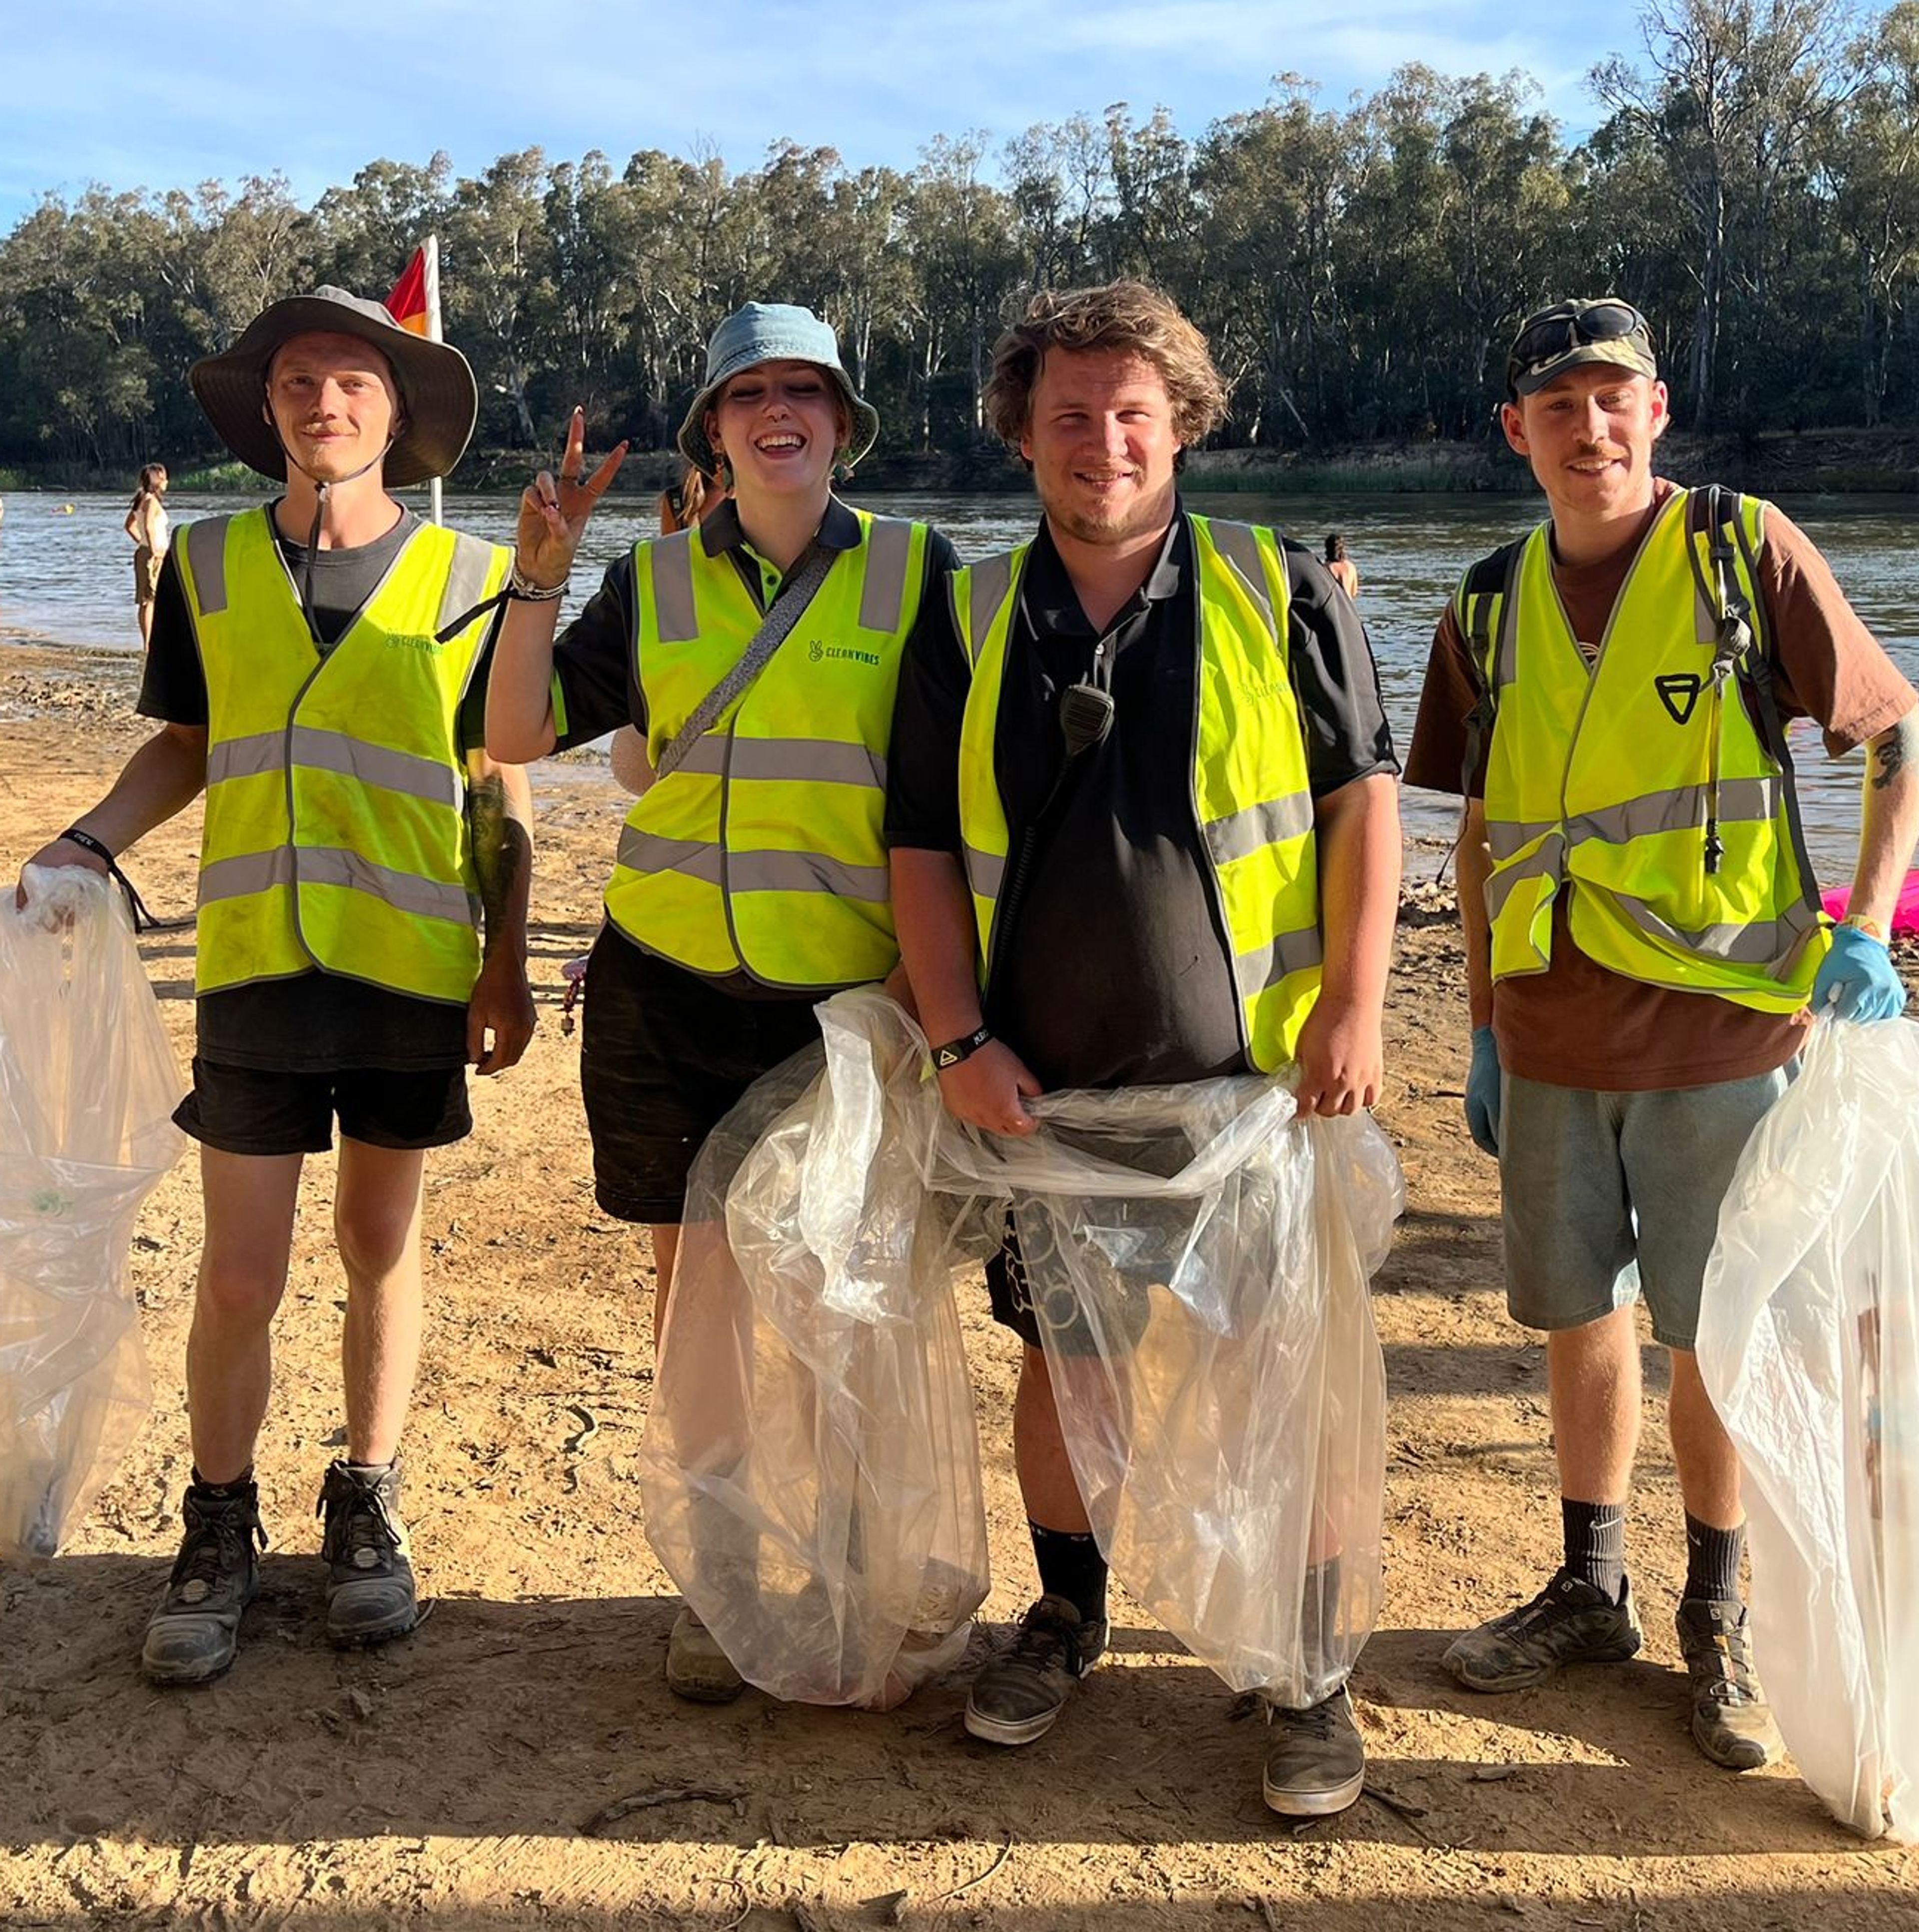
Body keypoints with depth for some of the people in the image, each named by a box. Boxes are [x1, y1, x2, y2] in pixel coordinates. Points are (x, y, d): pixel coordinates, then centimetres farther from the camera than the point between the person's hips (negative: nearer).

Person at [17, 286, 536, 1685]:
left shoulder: (466, 578, 0)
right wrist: (88, 843, -2)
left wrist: (508, 969, 1)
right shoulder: (208, 567, 6)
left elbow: (501, 792, 4)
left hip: (413, 970, -1)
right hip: (253, 965, 1)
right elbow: (187, 748, 15)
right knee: (239, 1278, 3)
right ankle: (220, 1536, 20)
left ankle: (368, 1505, 28)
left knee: (383, 1252, 11)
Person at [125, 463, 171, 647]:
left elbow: (130, 526, 25)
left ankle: (147, 643, 18)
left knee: (145, 601, 12)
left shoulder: (141, 500, 15)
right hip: (153, 555, -10)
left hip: (144, 551, 10)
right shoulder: (151, 501, -14)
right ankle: (148, 645, -8)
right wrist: (153, 549, -23)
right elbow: (149, 526, -28)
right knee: (150, 600, -8)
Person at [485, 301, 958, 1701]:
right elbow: (521, 734, 5)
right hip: (668, 990, 2)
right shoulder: (659, 583, 8)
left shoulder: (916, 571, 1)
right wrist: (542, 574, -8)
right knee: (693, 1280, 8)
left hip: (846, 995, -2)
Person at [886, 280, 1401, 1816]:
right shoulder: (967, 623, 6)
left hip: (1255, 1071, -2)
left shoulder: (1280, 593, 1)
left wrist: (1354, 1003, -8)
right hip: (1046, 1084, 2)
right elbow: (923, 847, 6)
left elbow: (1363, 799, 0)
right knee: (1060, 1354, 13)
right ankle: (1067, 1615, 34)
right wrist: (960, 1041, -3)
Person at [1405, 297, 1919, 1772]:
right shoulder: (1491, 609, 7)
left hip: (1720, 1022, -4)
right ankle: (1592, 1590, 31)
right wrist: (1482, 1029, 13)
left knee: (1713, 1335, 5)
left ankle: (1722, 1619, 24)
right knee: (1579, 1312, 14)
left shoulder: (1745, 553, -5)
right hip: (1553, 1035, 4)